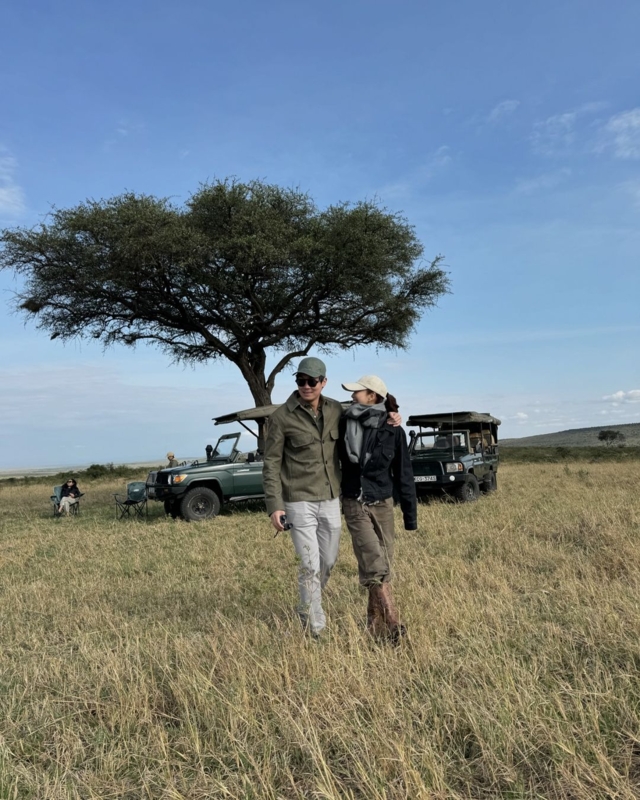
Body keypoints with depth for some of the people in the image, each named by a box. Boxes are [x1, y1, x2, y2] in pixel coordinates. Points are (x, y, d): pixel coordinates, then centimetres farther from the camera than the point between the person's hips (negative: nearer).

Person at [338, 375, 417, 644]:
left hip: (383, 503, 0)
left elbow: (403, 474, -2)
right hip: (354, 503, 0)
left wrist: (410, 516, 1)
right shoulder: (345, 424, -5)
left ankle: (376, 624, 20)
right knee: (374, 564, -11)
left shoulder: (393, 430, -8)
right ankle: (394, 624, -3)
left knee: (382, 565, 4)